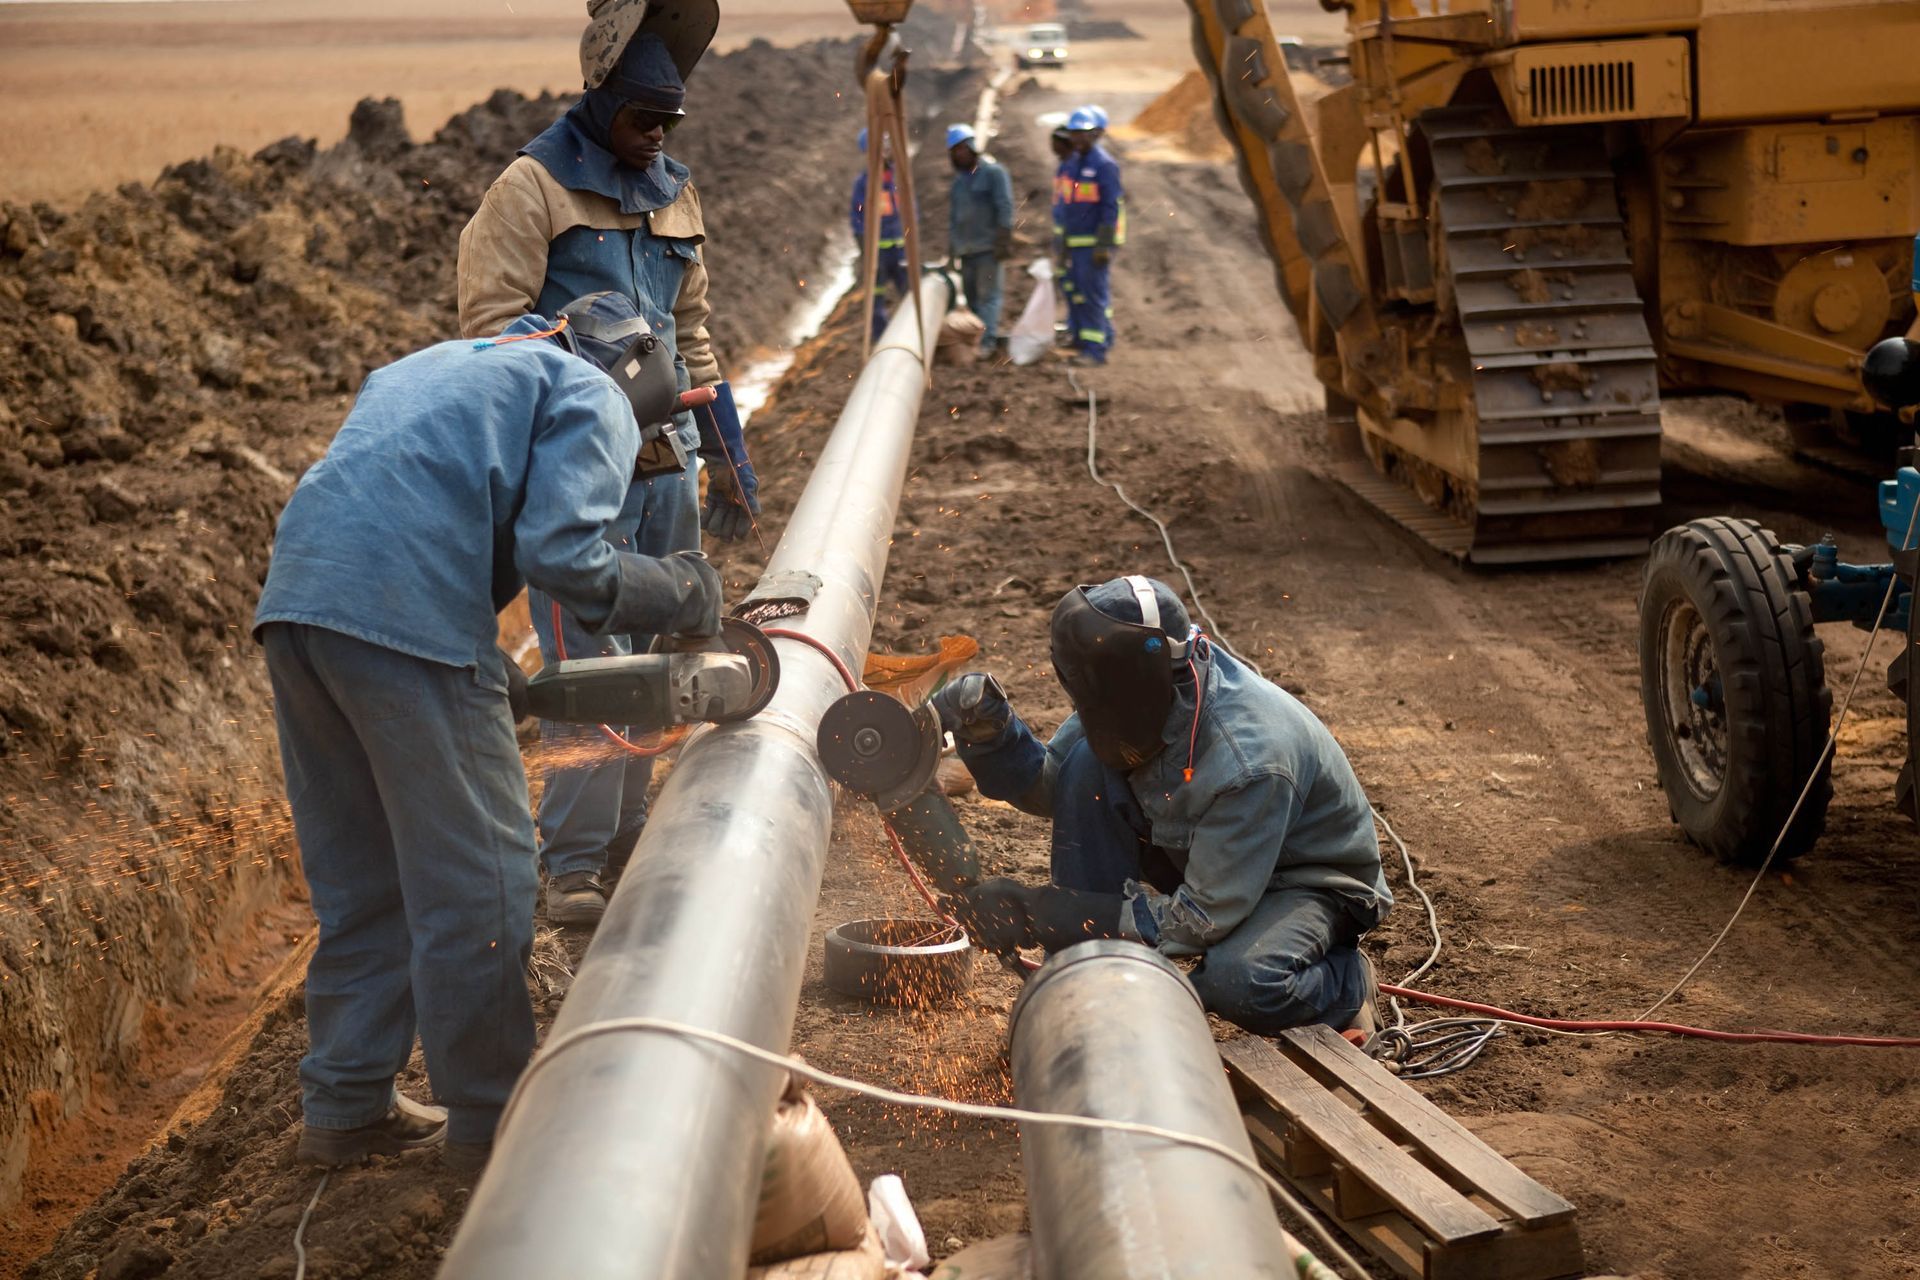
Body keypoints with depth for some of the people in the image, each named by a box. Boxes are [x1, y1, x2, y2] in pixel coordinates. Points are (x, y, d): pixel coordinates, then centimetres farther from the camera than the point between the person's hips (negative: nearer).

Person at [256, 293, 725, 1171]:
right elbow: (561, 553, -9)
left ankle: (346, 1105, 26)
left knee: (360, 877, 19)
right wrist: (677, 594, 9)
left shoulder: (432, 366, 33)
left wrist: (498, 678, 22)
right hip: (409, 621, -8)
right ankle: (487, 1118, 13)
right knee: (475, 882, 4)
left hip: (293, 600, 8)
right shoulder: (591, 396, 9)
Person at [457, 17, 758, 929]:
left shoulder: (674, 193, 16)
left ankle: (626, 838, 23)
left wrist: (727, 458, 21)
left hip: (666, 463, 7)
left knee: (651, 657, 11)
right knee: (588, 664, -9)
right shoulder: (534, 186, -6)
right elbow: (490, 324, -12)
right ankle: (572, 865, -1)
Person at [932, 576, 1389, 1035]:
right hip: (1193, 857, 7)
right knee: (1086, 763, -16)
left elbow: (1202, 919, -31)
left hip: (1309, 881, -7)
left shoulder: (1249, 762, -38)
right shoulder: (1146, 699, -18)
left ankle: (1347, 984, -1)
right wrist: (990, 732, -24)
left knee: (1238, 982, -38)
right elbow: (1052, 785, -2)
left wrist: (1042, 915, -32)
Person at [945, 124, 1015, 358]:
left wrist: (1003, 241, -17)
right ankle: (989, 336, 11)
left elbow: (1005, 208, -11)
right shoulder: (959, 179, 18)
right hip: (966, 248, 8)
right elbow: (953, 214, 23)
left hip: (988, 247, -8)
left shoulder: (993, 172, -4)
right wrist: (951, 246, 18)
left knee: (988, 294, -13)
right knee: (971, 296, 5)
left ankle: (988, 339, -18)